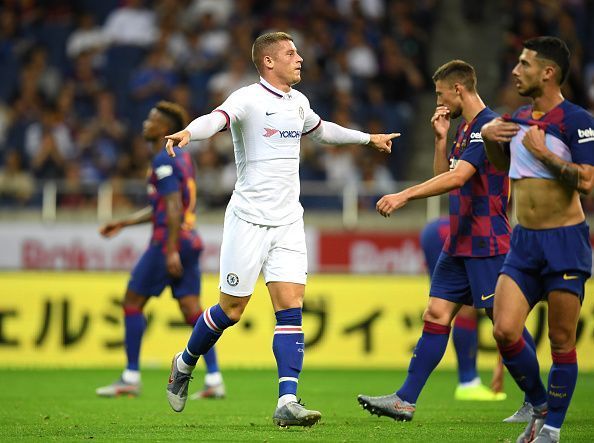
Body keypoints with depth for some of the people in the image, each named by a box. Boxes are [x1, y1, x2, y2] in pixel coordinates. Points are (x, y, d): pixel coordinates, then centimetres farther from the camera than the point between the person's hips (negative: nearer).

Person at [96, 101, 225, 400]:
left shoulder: (164, 161, -11)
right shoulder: (182, 157, 18)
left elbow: (173, 208, -20)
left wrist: (171, 251, -23)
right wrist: (123, 223, 28)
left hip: (168, 241, -9)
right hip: (190, 241, 9)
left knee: (132, 302, 1)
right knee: (192, 310, 4)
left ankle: (131, 378, 3)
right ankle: (213, 380, -4)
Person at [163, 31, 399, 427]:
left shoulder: (297, 102, 12)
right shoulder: (248, 99, -11)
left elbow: (320, 129, 34)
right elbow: (217, 119, -32)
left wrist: (368, 138, 45)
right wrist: (188, 132, -54)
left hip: (288, 222, 6)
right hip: (249, 220, -6)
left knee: (291, 308, -8)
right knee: (231, 310, 2)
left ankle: (287, 402, -13)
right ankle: (185, 364, 29)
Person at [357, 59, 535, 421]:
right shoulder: (465, 129, 16)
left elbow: (457, 177, -26)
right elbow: (444, 177, 22)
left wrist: (406, 195, -31)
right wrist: (441, 138, 9)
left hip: (487, 245, -9)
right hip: (460, 243, 9)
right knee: (436, 315, 4)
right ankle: (405, 401, 3)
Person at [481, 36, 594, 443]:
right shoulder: (518, 119, 12)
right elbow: (502, 164, 32)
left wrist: (542, 151, -18)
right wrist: (489, 136, 12)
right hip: (523, 242, 6)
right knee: (504, 331, -6)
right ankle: (540, 406, 15)